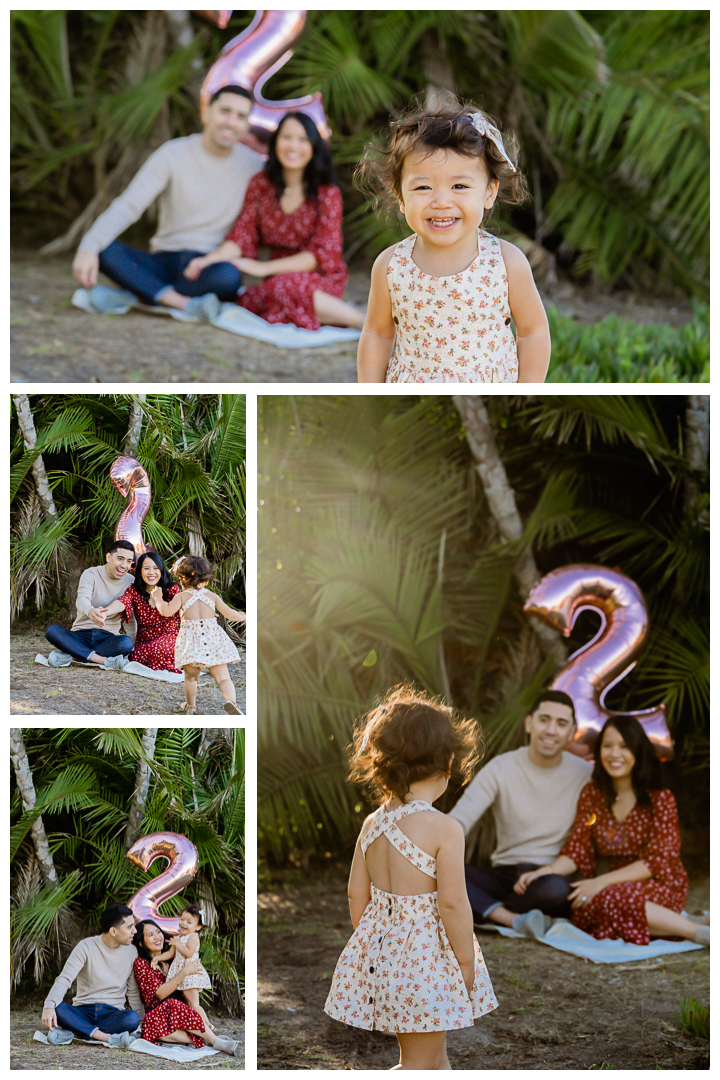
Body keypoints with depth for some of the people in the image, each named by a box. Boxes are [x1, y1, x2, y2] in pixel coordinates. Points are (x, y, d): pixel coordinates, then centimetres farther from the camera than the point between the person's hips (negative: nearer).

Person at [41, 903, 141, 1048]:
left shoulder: (131, 951, 7)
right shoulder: (86, 947, -5)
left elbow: (134, 992, 16)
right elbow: (65, 979, -15)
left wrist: (141, 1021, 5)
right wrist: (49, 1006, -33)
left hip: (113, 1013, 2)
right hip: (83, 1011, -2)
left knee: (132, 1018, -34)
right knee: (58, 1010, -35)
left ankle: (73, 1033, -33)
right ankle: (110, 1038, -38)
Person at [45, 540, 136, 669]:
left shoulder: (131, 582, 6)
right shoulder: (91, 574, -3)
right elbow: (82, 599, -23)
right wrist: (90, 611, -48)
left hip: (108, 637, 1)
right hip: (81, 634, -1)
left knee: (126, 642, -35)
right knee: (52, 630, -31)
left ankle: (71, 656, -33)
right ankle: (104, 660, -39)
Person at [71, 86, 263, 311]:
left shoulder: (252, 165, 5)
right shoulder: (173, 154, -1)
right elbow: (128, 206, -11)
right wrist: (89, 247, -28)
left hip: (210, 267, 0)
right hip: (165, 262, 0)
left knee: (228, 276, -39)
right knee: (102, 249, -27)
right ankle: (180, 302, -34)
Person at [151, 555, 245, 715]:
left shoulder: (181, 596, 3)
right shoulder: (212, 596, 11)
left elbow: (167, 611, -11)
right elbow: (229, 613, 9)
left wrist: (158, 598, 7)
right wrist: (241, 617, 31)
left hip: (191, 641, -1)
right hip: (213, 639, 1)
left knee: (191, 677, 17)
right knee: (222, 677, -3)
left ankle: (190, 707, 25)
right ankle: (230, 700, -27)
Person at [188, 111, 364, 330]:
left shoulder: (327, 193, -6)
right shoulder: (260, 185, 6)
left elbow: (322, 254, -11)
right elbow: (241, 236, 4)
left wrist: (264, 268, -18)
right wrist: (209, 260, -17)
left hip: (322, 280, -5)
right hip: (280, 277, 5)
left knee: (282, 288, -39)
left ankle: (363, 319, -26)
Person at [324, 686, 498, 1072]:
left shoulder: (372, 824, 0)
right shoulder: (443, 829, -19)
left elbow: (357, 895, 7)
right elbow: (452, 903, -19)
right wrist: (466, 963, -8)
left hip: (380, 949, 6)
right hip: (427, 953, -6)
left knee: (433, 1054, 22)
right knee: (419, 1061, 6)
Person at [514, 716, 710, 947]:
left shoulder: (660, 798, -5)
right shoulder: (592, 794, 8)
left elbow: (658, 861, -12)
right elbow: (576, 851, 6)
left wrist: (601, 882, -23)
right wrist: (541, 872, -15)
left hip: (660, 887, -4)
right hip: (618, 885, 4)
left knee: (608, 900, -38)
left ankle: (695, 931, -27)